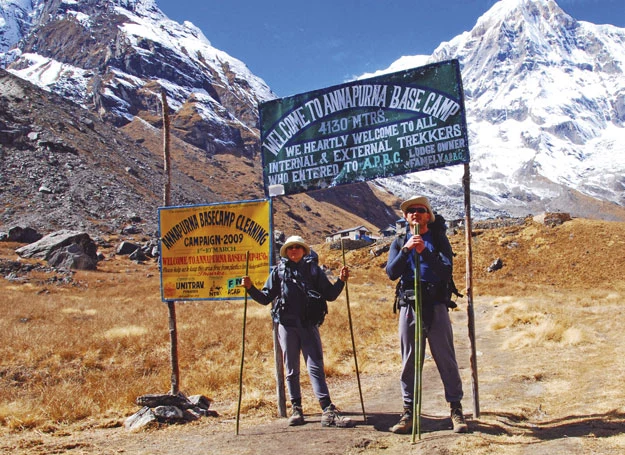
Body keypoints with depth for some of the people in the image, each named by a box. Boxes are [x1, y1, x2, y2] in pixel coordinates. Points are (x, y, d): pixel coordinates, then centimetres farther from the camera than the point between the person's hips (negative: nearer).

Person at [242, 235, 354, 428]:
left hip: (309, 325, -1)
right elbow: (265, 298, 10)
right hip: (287, 325, 1)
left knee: (316, 367, -6)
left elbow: (330, 295, 8)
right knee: (291, 370, 8)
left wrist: (341, 281, -7)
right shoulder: (279, 271, 10)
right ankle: (296, 409, 18)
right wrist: (251, 288, -5)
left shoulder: (313, 269, 10)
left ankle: (328, 412, -10)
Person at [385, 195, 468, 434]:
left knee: (446, 359, 1)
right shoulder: (399, 242, 11)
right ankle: (408, 411, 14)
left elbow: (447, 272, -7)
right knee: (409, 361, 6)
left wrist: (426, 252, -19)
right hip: (408, 305, 2)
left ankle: (456, 409, 10)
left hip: (436, 305, -2)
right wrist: (406, 249, -16)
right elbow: (391, 273, -4)